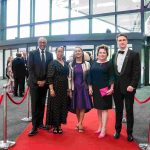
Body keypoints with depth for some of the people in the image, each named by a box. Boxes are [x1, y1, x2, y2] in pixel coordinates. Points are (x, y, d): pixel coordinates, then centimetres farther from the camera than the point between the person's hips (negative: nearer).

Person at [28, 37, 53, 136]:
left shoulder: (49, 55, 7)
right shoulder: (32, 53, 0)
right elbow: (30, 69, -5)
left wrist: (44, 81, -6)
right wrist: (36, 81, -11)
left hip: (44, 83, 3)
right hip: (34, 83, -3)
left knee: (42, 104, 9)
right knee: (35, 105, -2)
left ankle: (40, 123, 20)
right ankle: (34, 127, 2)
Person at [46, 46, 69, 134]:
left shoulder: (66, 63, 10)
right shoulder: (53, 63, -5)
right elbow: (50, 77, -11)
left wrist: (68, 88, 8)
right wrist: (51, 89, -19)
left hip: (64, 88, 5)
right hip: (56, 87, -5)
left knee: (62, 106, 9)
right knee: (55, 105, 3)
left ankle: (59, 124, 22)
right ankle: (54, 125, 16)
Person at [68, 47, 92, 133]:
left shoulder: (87, 64, 1)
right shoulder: (71, 64, 5)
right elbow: (70, 77, 4)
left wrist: (90, 88, -4)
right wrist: (70, 89, 0)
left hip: (83, 87, -2)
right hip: (75, 88, 2)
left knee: (83, 106, -4)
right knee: (76, 106, 6)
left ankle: (79, 123, 2)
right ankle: (80, 124, 19)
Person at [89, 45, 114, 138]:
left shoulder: (109, 64, -3)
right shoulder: (94, 63, 8)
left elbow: (111, 77, -7)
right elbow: (91, 76, 9)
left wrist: (111, 88, -15)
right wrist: (90, 87, 4)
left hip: (105, 89, -4)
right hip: (95, 89, 5)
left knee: (104, 108, -2)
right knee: (98, 108, 12)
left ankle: (103, 130, 3)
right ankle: (100, 127, 24)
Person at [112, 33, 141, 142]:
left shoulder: (134, 54, -3)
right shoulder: (114, 55, 11)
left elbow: (137, 72, -8)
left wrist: (132, 85, -16)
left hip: (128, 87, -4)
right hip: (117, 87, 4)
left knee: (129, 111, 7)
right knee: (118, 110, 12)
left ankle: (129, 133, 19)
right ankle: (118, 130, 25)